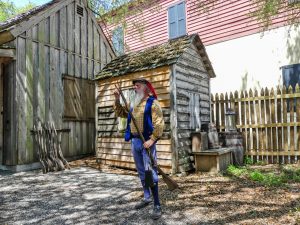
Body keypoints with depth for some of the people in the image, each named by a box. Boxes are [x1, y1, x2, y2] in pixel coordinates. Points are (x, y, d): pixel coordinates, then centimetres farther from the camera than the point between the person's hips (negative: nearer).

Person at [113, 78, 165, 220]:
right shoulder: (132, 102, 13)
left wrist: (152, 139, -24)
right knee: (141, 172, 16)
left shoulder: (152, 103, -9)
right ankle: (147, 197, 32)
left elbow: (159, 123, -16)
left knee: (150, 172, -6)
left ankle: (157, 205, 4)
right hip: (134, 140, 7)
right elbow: (121, 113, 22)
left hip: (146, 141, -7)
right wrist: (117, 100, 8)